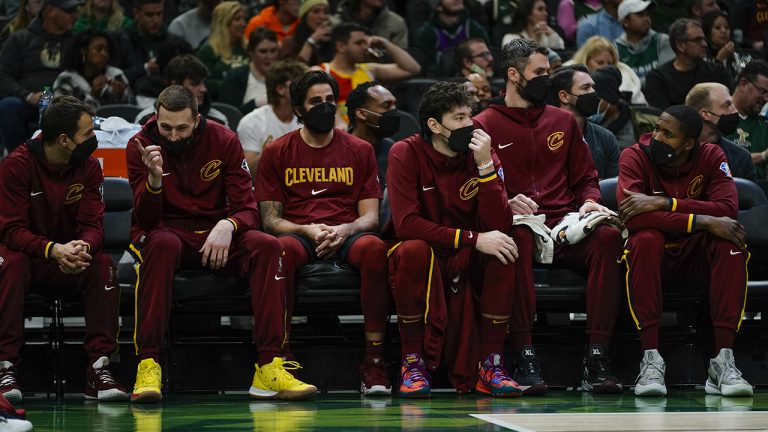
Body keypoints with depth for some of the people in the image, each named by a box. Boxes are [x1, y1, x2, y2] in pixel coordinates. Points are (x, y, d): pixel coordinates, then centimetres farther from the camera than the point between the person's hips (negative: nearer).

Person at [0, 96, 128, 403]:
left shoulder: (88, 167, -4)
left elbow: (93, 225, -8)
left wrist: (83, 247, -34)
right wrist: (53, 249, -39)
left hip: (69, 259, 3)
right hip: (26, 253, -3)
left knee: (103, 264, -26)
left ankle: (98, 368, -29)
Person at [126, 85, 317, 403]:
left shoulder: (223, 141, -4)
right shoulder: (141, 146, -8)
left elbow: (247, 209, -5)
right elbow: (146, 219, -13)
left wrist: (227, 226, -28)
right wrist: (155, 178, -32)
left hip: (215, 233, 2)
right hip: (165, 232, -2)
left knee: (267, 246, -26)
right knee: (162, 244, -38)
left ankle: (269, 368, -30)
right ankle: (147, 365, -41)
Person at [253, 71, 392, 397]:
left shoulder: (360, 151, 14)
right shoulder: (276, 153, 12)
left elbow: (370, 216, 9)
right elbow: (270, 218, 6)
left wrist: (345, 230, -15)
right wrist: (307, 230, -14)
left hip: (346, 235, 1)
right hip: (297, 234, -1)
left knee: (374, 248, -36)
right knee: (280, 250, -39)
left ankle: (374, 362, -35)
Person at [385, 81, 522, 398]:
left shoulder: (482, 155, -4)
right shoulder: (405, 154, -12)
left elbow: (499, 227, -15)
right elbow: (406, 224, -25)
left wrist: (485, 165, -25)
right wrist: (474, 239, -29)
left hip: (468, 259, 3)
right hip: (420, 255, -3)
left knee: (505, 252, -25)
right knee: (414, 250, -36)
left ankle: (490, 365, -21)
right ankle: (412, 363, -24)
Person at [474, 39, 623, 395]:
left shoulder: (563, 121, 21)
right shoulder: (484, 126, 8)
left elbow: (586, 178, 24)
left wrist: (589, 202, 1)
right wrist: (506, 203, -18)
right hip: (516, 227, -4)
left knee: (608, 236, -29)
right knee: (518, 237, -40)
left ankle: (596, 358, -34)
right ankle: (525, 358, -42)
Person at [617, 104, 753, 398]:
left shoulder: (711, 157, -4)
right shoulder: (635, 157, -11)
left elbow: (728, 208, -21)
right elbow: (632, 217, -28)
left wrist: (664, 203, -30)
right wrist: (703, 222, -33)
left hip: (696, 257, 2)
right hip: (653, 256, -2)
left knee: (730, 241, -29)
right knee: (646, 238, -35)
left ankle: (723, 361, -34)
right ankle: (651, 360, -38)